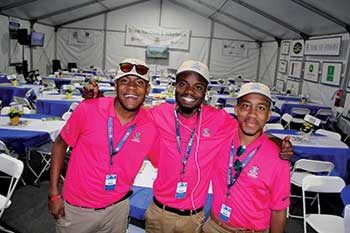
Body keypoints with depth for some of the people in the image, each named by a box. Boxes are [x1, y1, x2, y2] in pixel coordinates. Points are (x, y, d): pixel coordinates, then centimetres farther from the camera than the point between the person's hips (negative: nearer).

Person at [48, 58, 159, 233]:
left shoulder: (151, 128, -12)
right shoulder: (88, 110, -16)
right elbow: (60, 144, -4)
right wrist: (53, 193, -4)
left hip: (116, 210, 1)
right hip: (75, 209, -1)